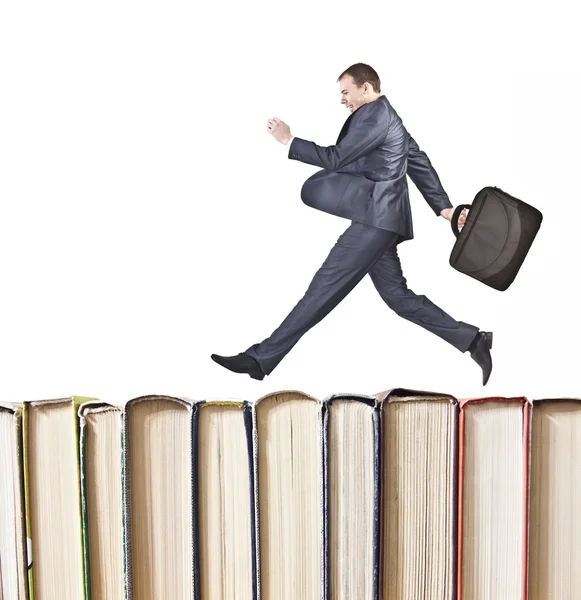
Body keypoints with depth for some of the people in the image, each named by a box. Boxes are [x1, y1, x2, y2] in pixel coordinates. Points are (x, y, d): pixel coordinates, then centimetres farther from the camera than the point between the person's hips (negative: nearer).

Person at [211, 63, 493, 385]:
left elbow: (336, 158, -15)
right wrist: (444, 207, 24)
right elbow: (420, 162, 25)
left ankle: (262, 358, -11)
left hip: (374, 218, -10)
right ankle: (471, 339, 16)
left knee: (325, 287, -12)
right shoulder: (387, 117, 24)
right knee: (397, 295, 11)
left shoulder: (374, 114, -8)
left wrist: (288, 140, -7)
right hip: (378, 218, 10)